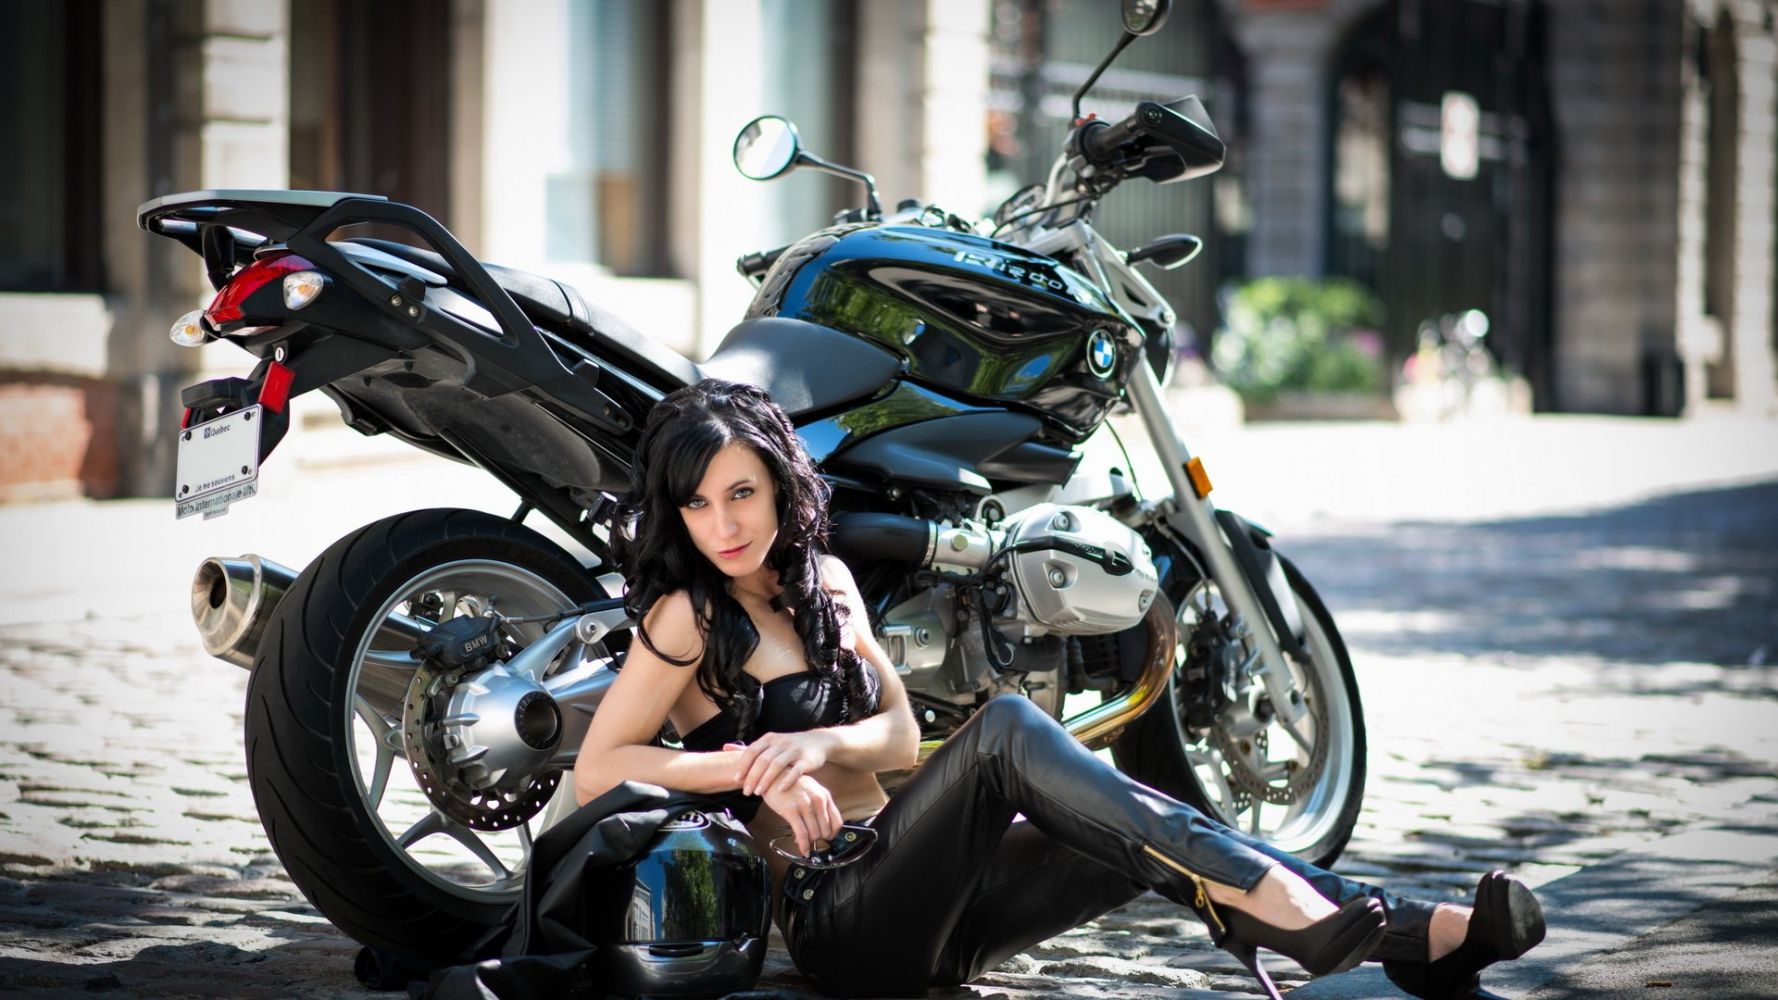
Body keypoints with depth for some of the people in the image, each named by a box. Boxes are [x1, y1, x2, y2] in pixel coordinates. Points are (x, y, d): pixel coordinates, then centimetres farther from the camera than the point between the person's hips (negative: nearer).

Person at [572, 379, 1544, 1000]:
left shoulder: (822, 582, 15)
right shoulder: (688, 618, -5)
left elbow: (900, 730, 9)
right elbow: (595, 769, -11)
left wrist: (818, 745, -12)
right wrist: (751, 764, -20)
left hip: (917, 909, 7)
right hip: (836, 921, -7)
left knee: (1147, 837, -15)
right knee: (1005, 730, -28)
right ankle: (1276, 901, -37)